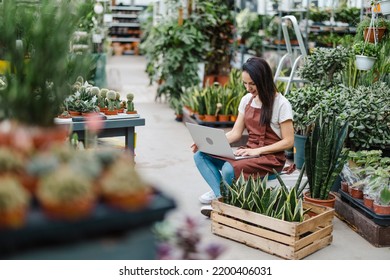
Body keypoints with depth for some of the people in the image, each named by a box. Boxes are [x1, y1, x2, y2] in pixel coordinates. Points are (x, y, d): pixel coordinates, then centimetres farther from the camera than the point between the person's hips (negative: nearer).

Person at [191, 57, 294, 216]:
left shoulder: (281, 104, -11)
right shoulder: (247, 100, 8)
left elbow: (288, 142, -11)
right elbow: (235, 133, 7)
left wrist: (258, 151, -21)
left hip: (271, 158, -7)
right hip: (249, 153, 7)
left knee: (229, 169, -34)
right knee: (200, 155, -10)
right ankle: (220, 195, -21)